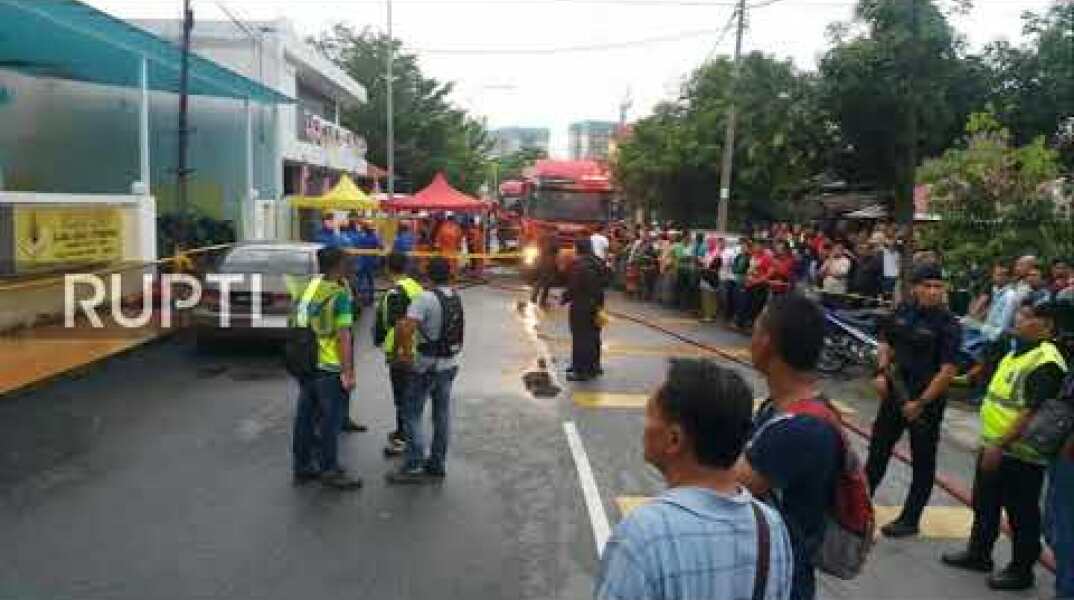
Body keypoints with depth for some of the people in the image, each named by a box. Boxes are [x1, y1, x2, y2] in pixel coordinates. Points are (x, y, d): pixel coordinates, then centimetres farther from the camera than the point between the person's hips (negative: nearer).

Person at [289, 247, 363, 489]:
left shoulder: (304, 289, 9)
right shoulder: (339, 294, -14)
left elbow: (295, 325, 15)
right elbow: (343, 336, -17)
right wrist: (348, 372, -15)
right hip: (329, 368, -7)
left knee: (305, 416, 14)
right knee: (329, 420, 3)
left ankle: (302, 466, 24)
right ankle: (329, 470, 11)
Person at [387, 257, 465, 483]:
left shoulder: (426, 298, -18)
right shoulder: (457, 297, 5)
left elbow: (406, 328, -28)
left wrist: (406, 351, -15)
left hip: (427, 364, -7)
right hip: (450, 363, 7)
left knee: (412, 413, 2)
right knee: (442, 414, 12)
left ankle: (413, 466, 0)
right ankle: (437, 465, 19)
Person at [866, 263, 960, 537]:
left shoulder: (947, 324, -15)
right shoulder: (902, 311, 2)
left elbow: (948, 370, -18)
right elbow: (886, 343, 15)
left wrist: (921, 403, -19)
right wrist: (881, 372, -2)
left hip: (928, 401, -6)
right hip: (895, 393, 6)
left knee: (923, 461, 7)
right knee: (878, 448, 17)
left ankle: (909, 520, 18)